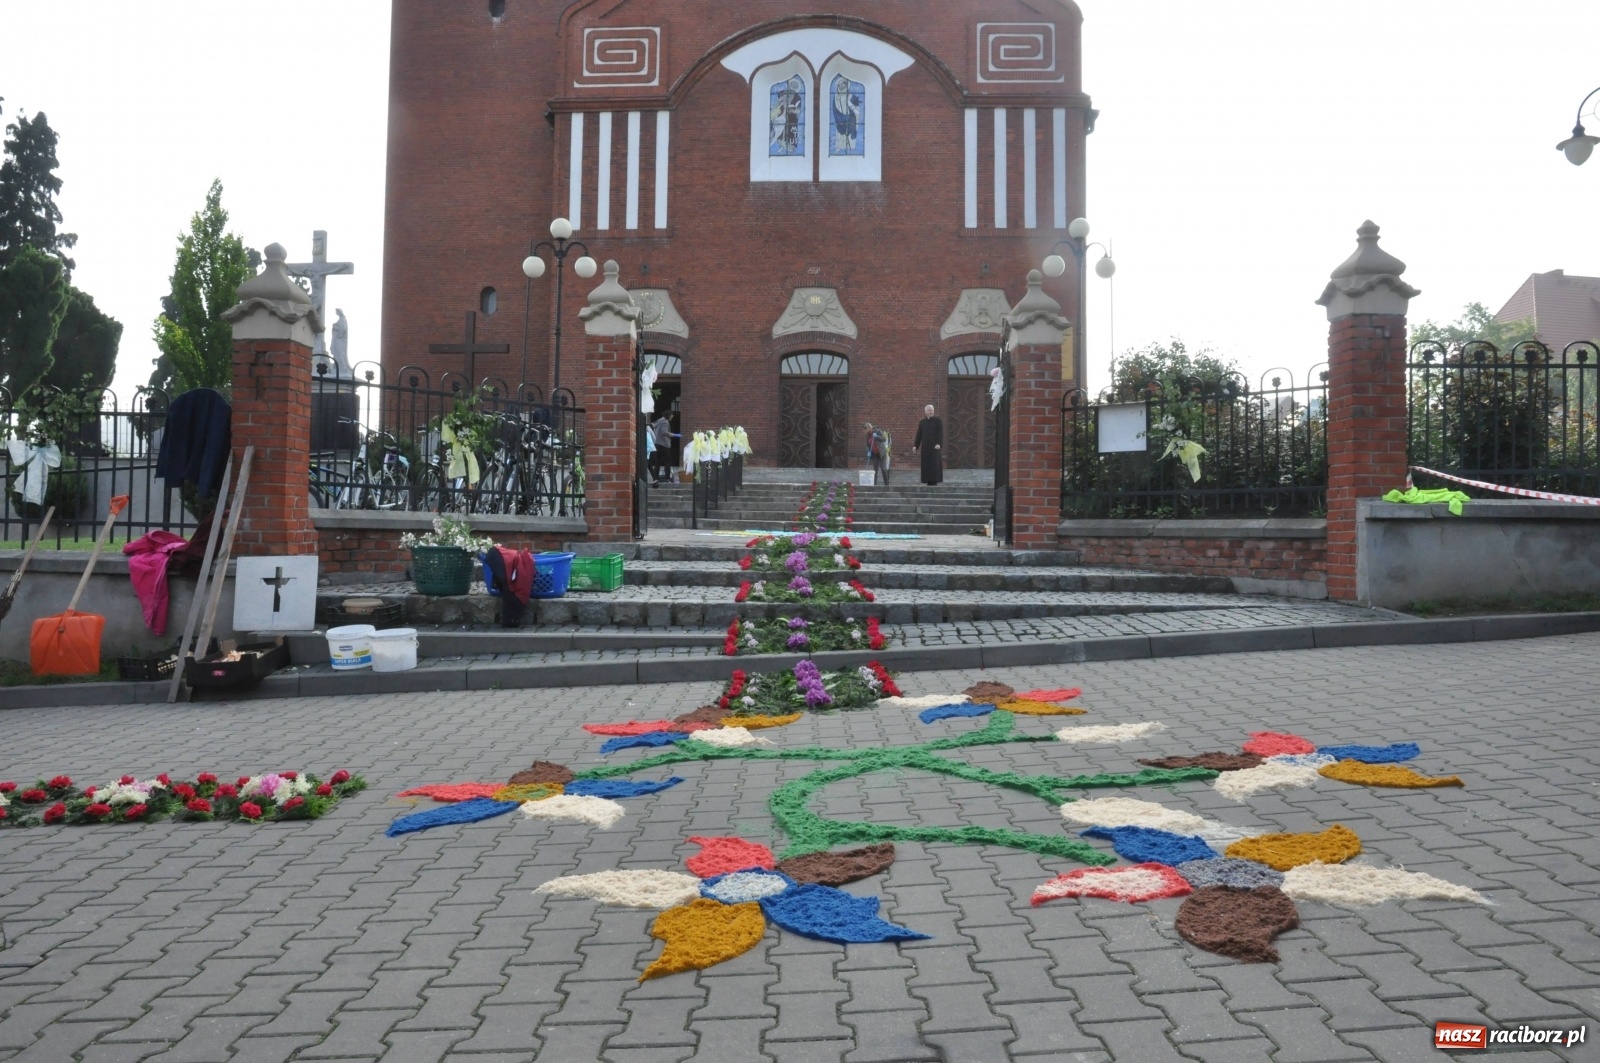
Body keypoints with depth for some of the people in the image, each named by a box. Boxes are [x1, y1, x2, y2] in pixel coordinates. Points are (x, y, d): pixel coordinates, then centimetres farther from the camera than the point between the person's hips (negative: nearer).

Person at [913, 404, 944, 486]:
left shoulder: (938, 420, -2)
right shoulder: (922, 422, 10)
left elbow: (941, 433, -9)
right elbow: (919, 435, 10)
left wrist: (939, 444, -23)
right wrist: (915, 446, 1)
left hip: (935, 446, -4)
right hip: (925, 446, 4)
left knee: (935, 463, -9)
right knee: (927, 464, 1)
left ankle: (935, 481, -7)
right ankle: (929, 481, 5)